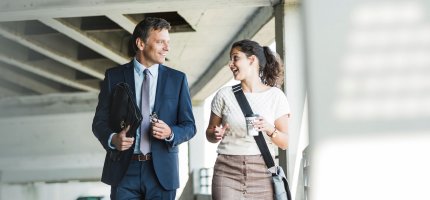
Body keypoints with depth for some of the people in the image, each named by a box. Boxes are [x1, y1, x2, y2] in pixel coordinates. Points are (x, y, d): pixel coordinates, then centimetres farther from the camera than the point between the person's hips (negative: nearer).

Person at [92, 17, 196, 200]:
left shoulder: (177, 79, 5)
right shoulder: (114, 76, 4)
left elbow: (189, 126, 7)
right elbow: (99, 121, 5)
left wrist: (170, 133, -15)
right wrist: (112, 139, -17)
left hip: (162, 171, 1)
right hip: (124, 170, 0)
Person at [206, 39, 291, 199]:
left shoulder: (276, 96, 3)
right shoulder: (224, 95, 5)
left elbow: (285, 143, 4)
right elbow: (209, 133, 14)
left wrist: (270, 130, -15)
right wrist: (216, 135, -7)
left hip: (262, 173, 0)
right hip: (227, 172, 0)